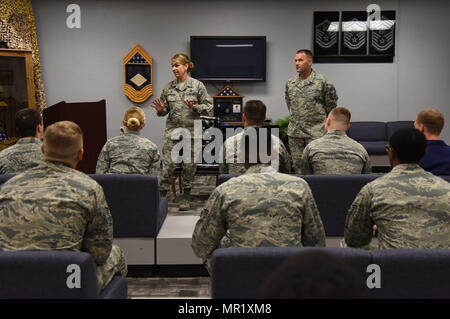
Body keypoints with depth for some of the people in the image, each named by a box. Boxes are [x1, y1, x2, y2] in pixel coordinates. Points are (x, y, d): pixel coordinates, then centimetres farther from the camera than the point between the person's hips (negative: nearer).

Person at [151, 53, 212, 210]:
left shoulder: (197, 85, 0)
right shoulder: (168, 87, 8)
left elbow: (208, 106, 0)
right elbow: (164, 110, 15)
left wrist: (195, 107, -16)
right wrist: (160, 110, -8)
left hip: (191, 131, -1)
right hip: (172, 130, 2)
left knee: (189, 165, 5)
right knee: (167, 164, -6)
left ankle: (186, 197, 17)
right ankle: (162, 195, 1)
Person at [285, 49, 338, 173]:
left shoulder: (322, 82, -6)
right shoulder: (290, 83, 8)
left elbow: (331, 106, 4)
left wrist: (320, 119, 10)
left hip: (316, 132, -4)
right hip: (294, 133, 4)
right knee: (297, 166, 9)